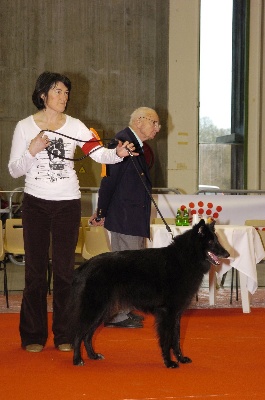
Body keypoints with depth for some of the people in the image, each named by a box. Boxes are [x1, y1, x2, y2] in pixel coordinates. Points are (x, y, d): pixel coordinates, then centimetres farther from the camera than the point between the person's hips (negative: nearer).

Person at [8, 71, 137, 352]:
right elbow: (14, 170, 0)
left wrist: (118, 153, -32)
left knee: (64, 268, 3)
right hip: (36, 202, -1)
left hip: (68, 203, 1)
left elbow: (98, 153, -12)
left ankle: (64, 334, 12)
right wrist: (32, 151, -16)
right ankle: (33, 335, 10)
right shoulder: (25, 127, 0)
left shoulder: (74, 126, 2)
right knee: (35, 268, 1)